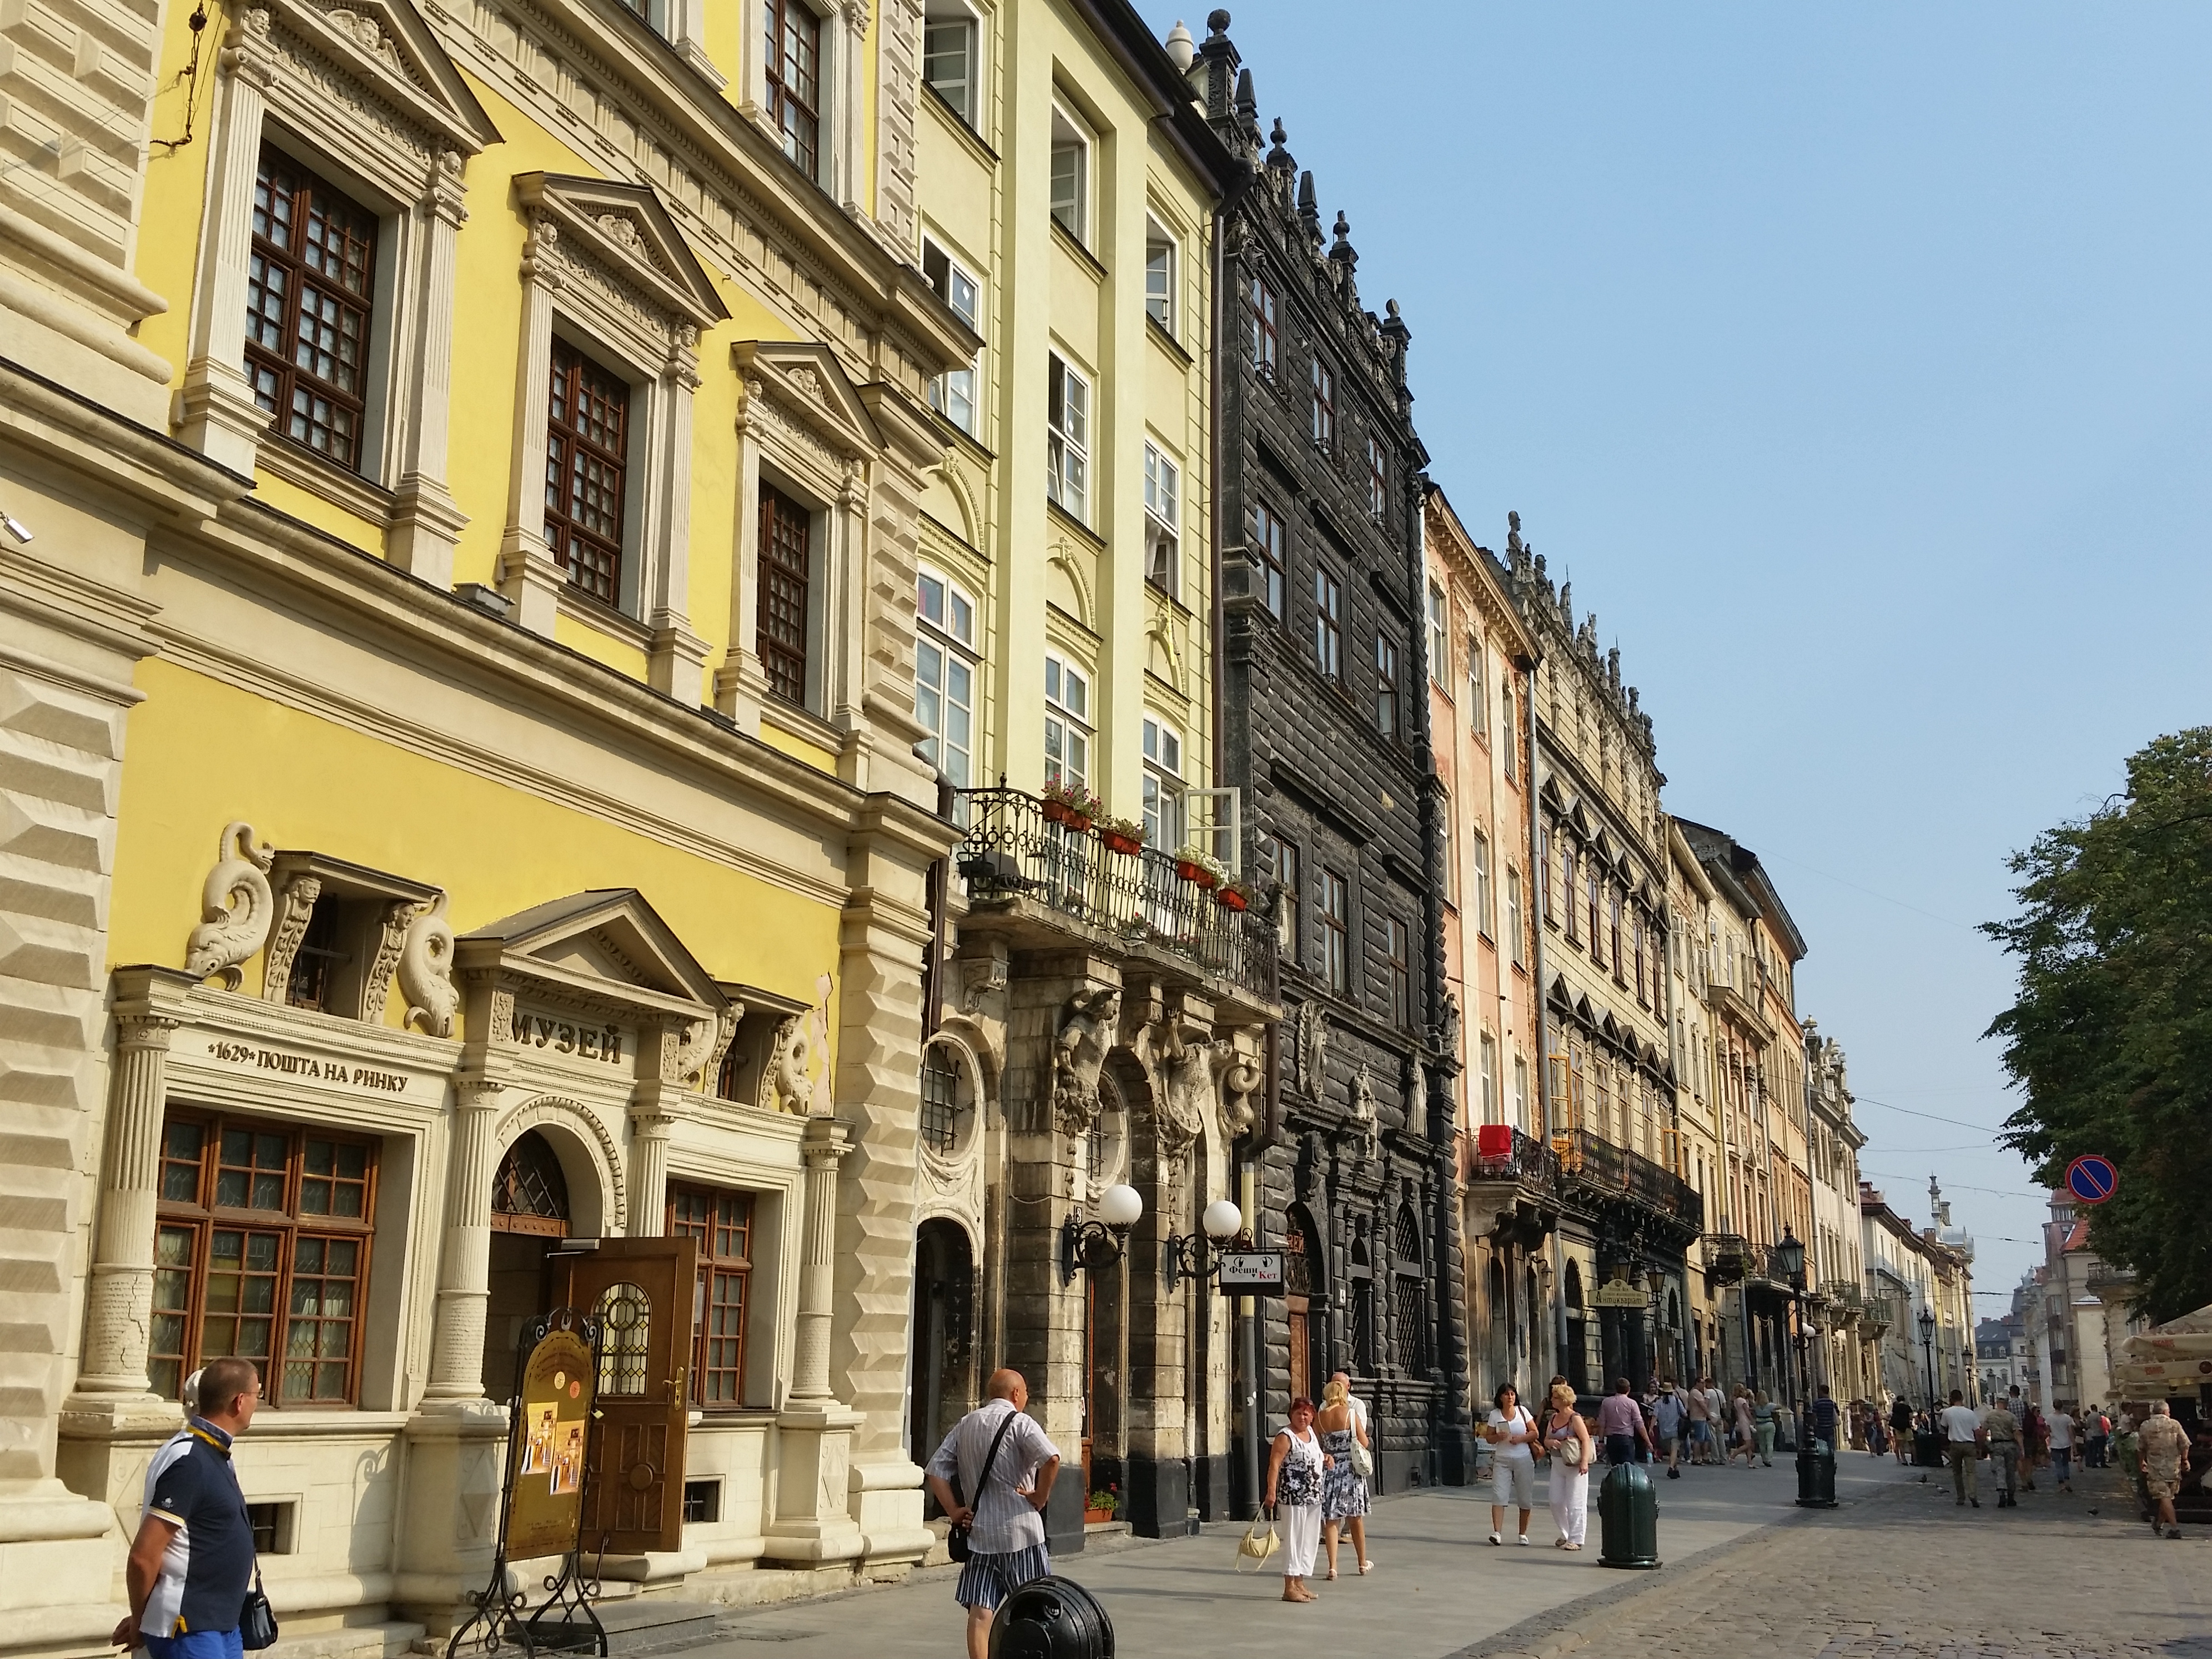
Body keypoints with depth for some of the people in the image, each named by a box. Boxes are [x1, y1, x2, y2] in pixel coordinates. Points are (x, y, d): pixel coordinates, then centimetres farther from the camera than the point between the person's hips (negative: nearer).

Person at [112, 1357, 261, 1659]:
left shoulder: (216, 1455, 10)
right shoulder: (189, 1462, -20)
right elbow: (143, 1557, -22)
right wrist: (139, 1622, -7)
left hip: (224, 1625, 9)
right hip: (188, 1630, -9)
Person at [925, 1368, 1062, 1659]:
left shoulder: (964, 1425, 13)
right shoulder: (1019, 1422, -6)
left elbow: (936, 1471, 11)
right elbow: (1051, 1459, -23)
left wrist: (954, 1511, 7)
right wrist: (1040, 1496, -10)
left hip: (979, 1534, 5)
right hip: (1021, 1531, -5)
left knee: (980, 1613, 1)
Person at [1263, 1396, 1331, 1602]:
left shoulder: (1311, 1432, 13)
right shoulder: (1285, 1436, -12)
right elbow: (1274, 1463, -20)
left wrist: (1327, 1458, 10)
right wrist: (1271, 1491, -30)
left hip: (1314, 1497, 9)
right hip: (1293, 1497, -9)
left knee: (1309, 1540, 12)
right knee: (1294, 1540, -6)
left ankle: (1300, 1583, 21)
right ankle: (1290, 1587, -1)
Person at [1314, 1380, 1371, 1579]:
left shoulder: (1320, 1417, -3)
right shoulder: (1350, 1414, -8)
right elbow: (1364, 1443, -6)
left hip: (1329, 1470, 1)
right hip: (1351, 1470, -1)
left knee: (1330, 1520, 5)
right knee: (1357, 1519, 13)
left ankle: (1333, 1567, -1)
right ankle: (1363, 1564, 26)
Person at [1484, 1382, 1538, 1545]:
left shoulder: (1522, 1411, 0)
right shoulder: (1495, 1415, 1)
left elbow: (1535, 1433, 4)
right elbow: (1489, 1438, 6)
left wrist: (1521, 1438, -13)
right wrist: (1498, 1437, -15)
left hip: (1523, 1459, 0)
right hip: (1502, 1460, 0)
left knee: (1525, 1498, 5)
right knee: (1499, 1496, -13)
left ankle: (1523, 1534, 17)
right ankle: (1497, 1532, -18)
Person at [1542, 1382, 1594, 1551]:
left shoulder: (1575, 1418, -11)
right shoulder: (1553, 1418, 10)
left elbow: (1586, 1440, -17)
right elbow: (1546, 1440, 15)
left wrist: (1584, 1461, -27)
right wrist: (1550, 1442, -9)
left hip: (1574, 1465, -8)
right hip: (1557, 1464, 8)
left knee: (1575, 1503, -2)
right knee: (1556, 1502, 8)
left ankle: (1576, 1539, 3)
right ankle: (1565, 1534, 24)